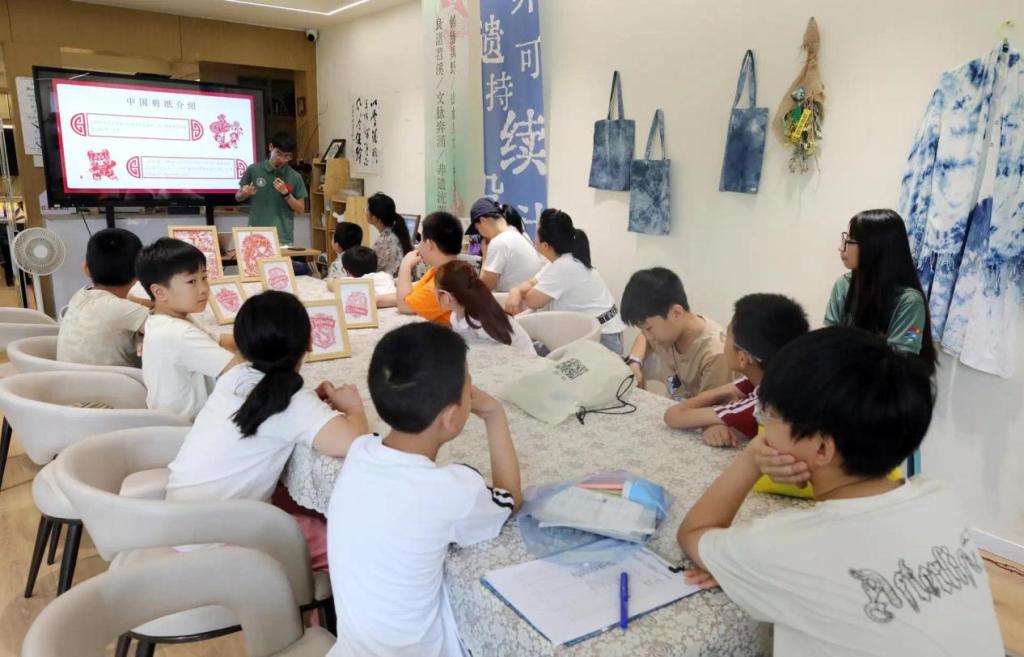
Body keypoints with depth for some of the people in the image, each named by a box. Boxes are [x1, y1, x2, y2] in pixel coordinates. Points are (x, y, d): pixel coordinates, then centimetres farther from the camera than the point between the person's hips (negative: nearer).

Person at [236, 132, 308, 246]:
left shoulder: (295, 177, 1)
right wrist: (245, 194, -11)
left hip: (283, 237, 0)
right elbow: (238, 197, 12)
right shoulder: (253, 170, 1)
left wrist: (286, 193, -11)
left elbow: (301, 209, 4)